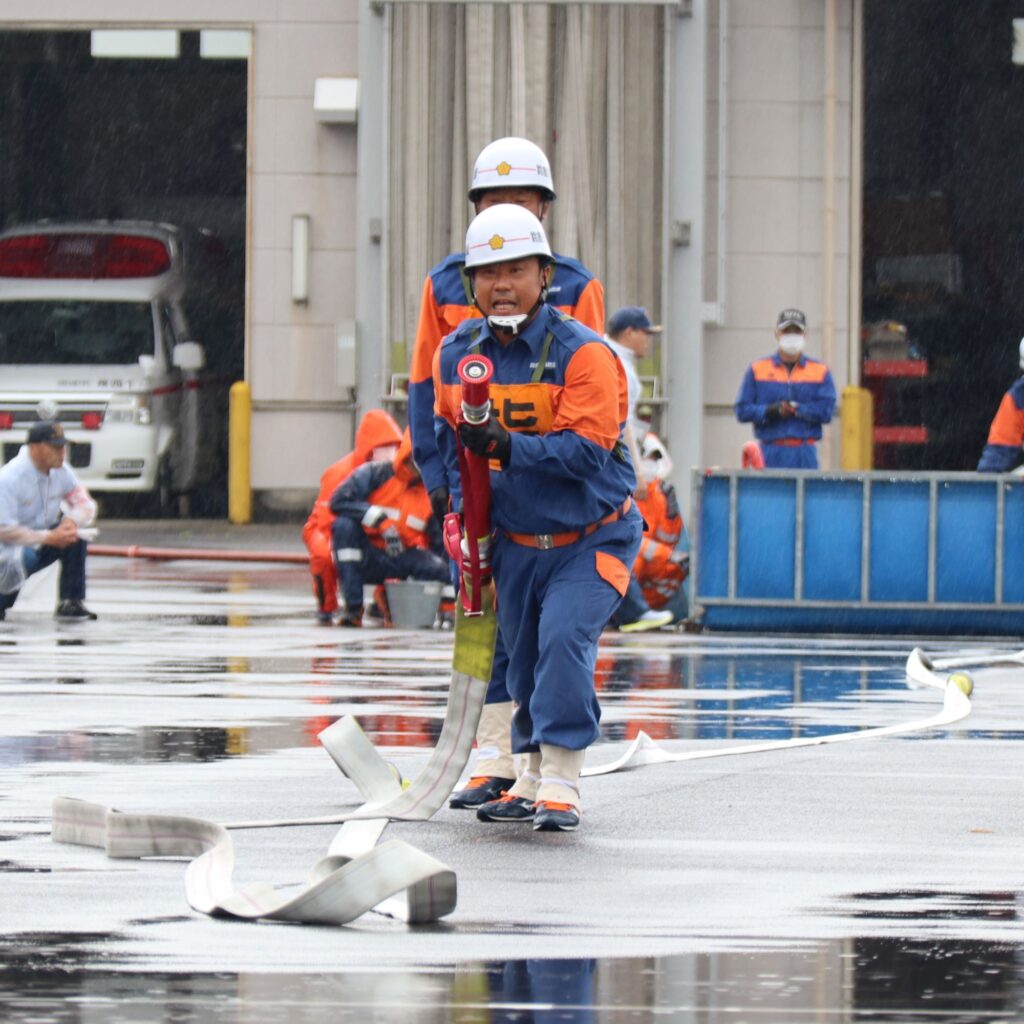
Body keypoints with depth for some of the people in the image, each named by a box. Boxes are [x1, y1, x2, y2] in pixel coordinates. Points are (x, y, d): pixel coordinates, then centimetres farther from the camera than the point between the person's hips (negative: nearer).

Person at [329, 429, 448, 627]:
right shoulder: (375, 474, -9)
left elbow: (439, 540, 7)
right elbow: (339, 501, -23)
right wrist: (379, 519, -30)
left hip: (404, 561, 3)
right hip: (367, 557, -3)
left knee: (440, 569, -25)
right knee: (345, 525, -32)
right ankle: (353, 608, -31)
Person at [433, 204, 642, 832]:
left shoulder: (582, 353, -19)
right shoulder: (458, 354, 0)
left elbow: (588, 449, -28)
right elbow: (449, 435, 16)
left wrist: (509, 447, -38)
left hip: (590, 538, -6)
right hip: (514, 541, 6)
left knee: (564, 638, -24)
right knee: (525, 660, 13)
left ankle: (562, 786, -20)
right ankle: (533, 781, 30)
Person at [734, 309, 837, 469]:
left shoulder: (820, 371, 10)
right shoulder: (757, 370, 11)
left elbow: (826, 411, -1)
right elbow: (742, 411, 4)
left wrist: (795, 409, -10)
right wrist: (770, 411, -12)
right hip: (771, 454, 0)